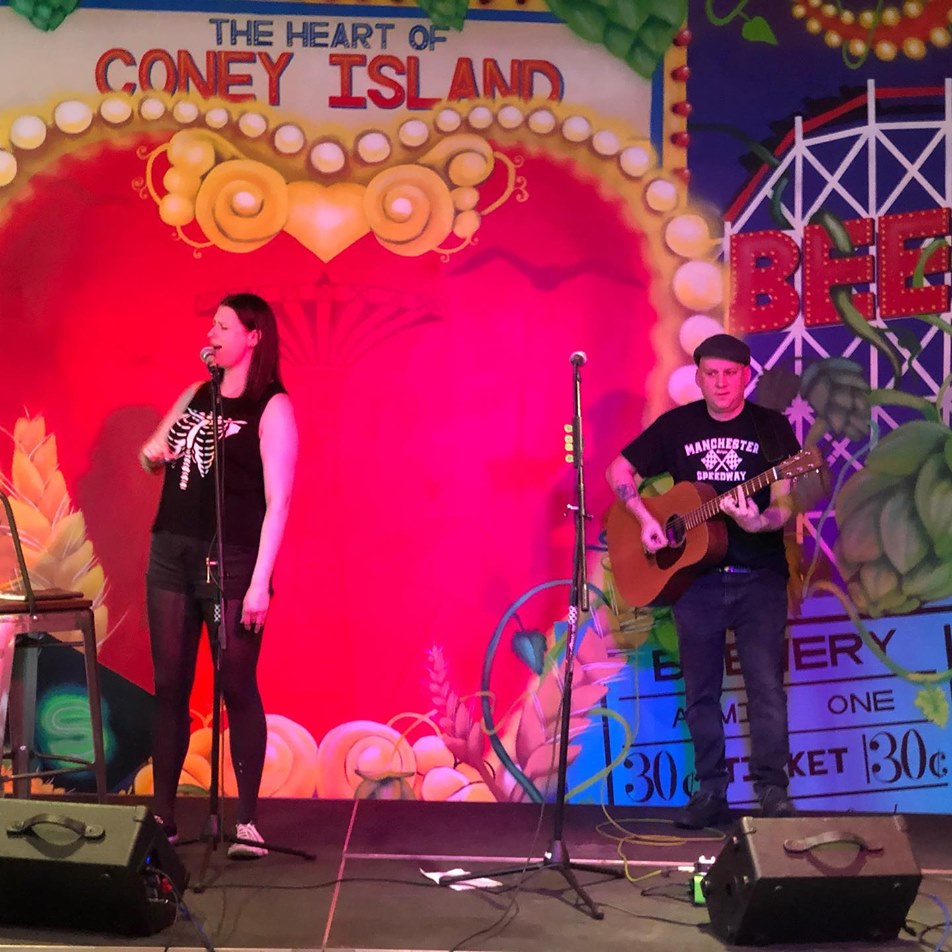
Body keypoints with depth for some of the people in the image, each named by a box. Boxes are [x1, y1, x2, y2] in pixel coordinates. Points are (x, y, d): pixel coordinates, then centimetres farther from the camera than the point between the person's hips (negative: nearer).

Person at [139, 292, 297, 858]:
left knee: (238, 688, -2)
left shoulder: (273, 408, -6)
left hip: (231, 560, -6)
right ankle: (162, 813, 17)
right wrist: (153, 453, 0)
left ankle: (248, 821, 6)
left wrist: (260, 582, -19)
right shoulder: (195, 395, 13)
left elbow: (278, 503, -13)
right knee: (170, 686, 8)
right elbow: (151, 457, 25)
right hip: (171, 553, 6)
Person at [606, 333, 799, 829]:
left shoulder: (771, 426, 1)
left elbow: (784, 503, -5)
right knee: (700, 690, 6)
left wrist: (757, 522, -26)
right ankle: (710, 792, 15)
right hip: (695, 574, 2)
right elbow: (619, 470, 9)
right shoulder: (677, 425, 5)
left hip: (758, 576, -2)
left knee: (766, 686, -6)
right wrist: (646, 519, -5)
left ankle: (772, 789, 4)